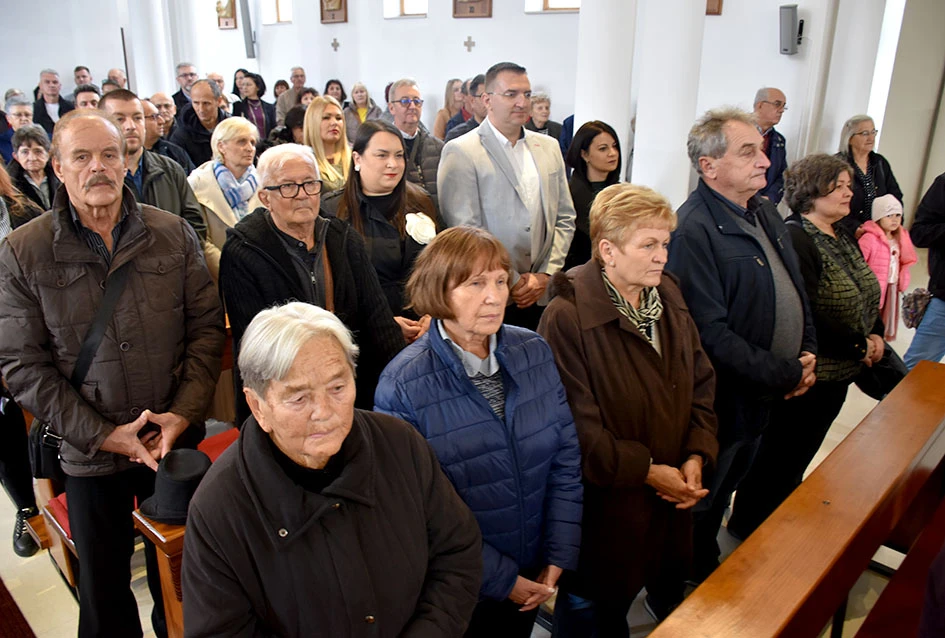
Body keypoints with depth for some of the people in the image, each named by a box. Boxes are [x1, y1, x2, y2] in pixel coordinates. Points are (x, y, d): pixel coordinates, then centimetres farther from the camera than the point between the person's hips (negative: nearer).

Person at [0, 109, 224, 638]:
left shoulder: (174, 234, -2)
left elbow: (207, 326, -1)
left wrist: (184, 412, -12)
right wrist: (101, 433, -13)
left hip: (175, 441, 1)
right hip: (90, 454, -1)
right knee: (104, 593, 17)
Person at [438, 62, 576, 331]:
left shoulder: (548, 147, 12)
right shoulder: (460, 152, -6)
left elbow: (564, 218, 13)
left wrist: (546, 274, 1)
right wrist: (512, 282, -10)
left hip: (542, 295, 5)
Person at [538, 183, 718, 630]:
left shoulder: (668, 296, 3)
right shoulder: (566, 318, -23)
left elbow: (702, 382, 7)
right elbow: (578, 427, -23)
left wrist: (696, 456, -5)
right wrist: (646, 470, -18)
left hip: (672, 498, 7)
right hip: (605, 505, -6)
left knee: (672, 584, 26)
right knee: (595, 612, 15)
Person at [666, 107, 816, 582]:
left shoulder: (764, 212, 7)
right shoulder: (694, 231, -25)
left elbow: (796, 289, 16)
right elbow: (712, 335, -28)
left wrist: (808, 353, 1)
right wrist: (788, 373, -19)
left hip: (766, 396, 9)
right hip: (724, 404, -9)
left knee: (725, 492, 26)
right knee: (698, 510, 11)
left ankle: (708, 577, 48)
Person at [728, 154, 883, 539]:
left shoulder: (843, 238, 10)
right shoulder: (795, 240, -20)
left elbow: (865, 296, 19)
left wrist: (876, 334, 1)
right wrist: (859, 346, -16)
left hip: (838, 375, 9)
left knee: (799, 457, 20)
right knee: (778, 459, 6)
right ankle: (748, 529, 25)